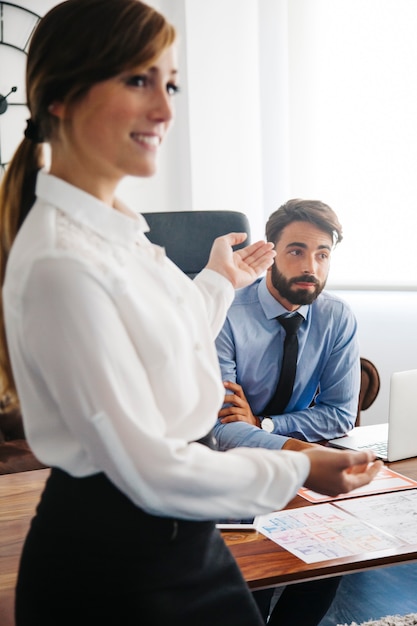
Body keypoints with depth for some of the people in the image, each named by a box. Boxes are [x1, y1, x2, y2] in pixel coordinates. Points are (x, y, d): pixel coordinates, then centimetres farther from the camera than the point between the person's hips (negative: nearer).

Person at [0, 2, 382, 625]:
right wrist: (295, 471, -12)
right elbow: (149, 470, -24)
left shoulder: (117, 229, 3)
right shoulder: (60, 263, -25)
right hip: (112, 566, -8)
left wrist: (220, 282, 23)